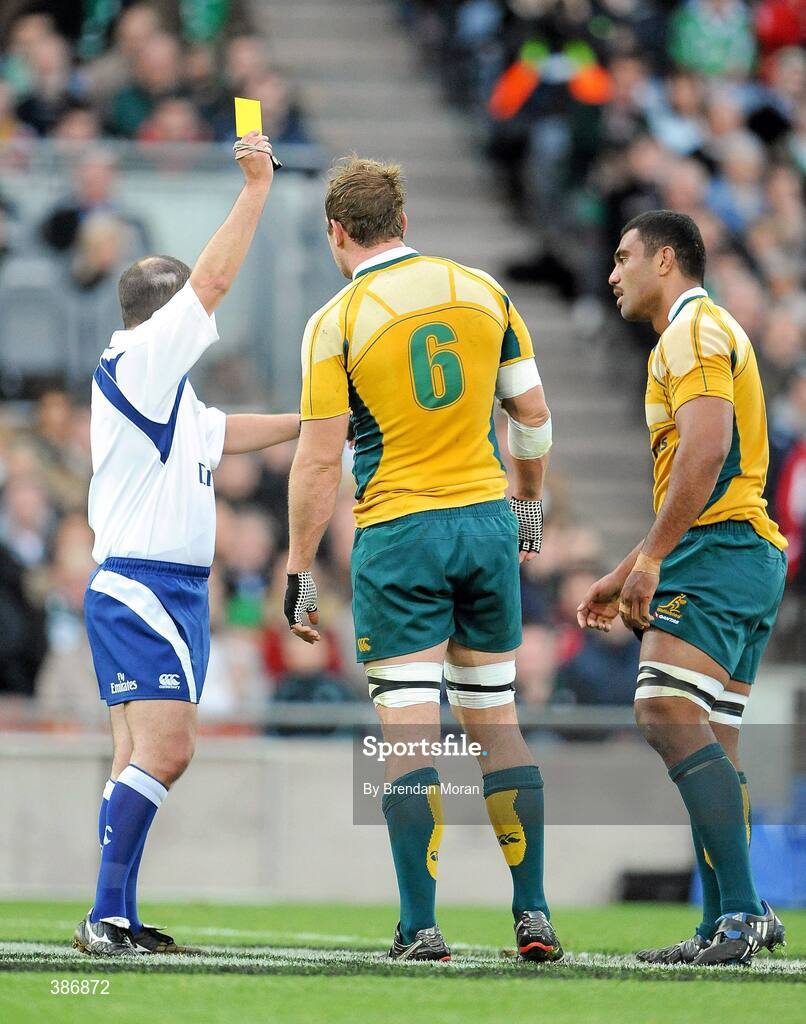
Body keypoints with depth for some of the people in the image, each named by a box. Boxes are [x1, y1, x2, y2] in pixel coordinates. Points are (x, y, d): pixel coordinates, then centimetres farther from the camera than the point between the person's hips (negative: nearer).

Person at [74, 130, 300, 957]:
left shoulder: (167, 391, 20)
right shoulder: (136, 362, -8)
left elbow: (227, 432, 37)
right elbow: (212, 282, -14)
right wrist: (256, 188, -10)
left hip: (168, 592, 10)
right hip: (143, 586, -10)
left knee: (143, 757, 6)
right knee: (162, 751, -18)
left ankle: (118, 923, 4)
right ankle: (106, 917, -20)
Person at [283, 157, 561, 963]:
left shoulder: (335, 323, -7)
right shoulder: (480, 290, 4)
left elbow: (319, 459, -9)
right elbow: (532, 413, 10)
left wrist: (299, 570, -1)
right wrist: (529, 502, 25)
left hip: (398, 534, -4)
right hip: (487, 520, 4)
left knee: (409, 732, -3)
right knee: (495, 721, 12)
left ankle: (420, 926, -9)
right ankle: (533, 916, 10)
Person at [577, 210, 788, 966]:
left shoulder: (694, 329, -5)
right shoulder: (704, 333, 27)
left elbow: (707, 445, -21)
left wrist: (653, 556, -23)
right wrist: (625, 575, 32)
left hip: (718, 554, -11)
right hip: (746, 557, 11)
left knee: (669, 714, -20)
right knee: (707, 743, 7)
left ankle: (741, 910, -28)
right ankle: (727, 927, 4)